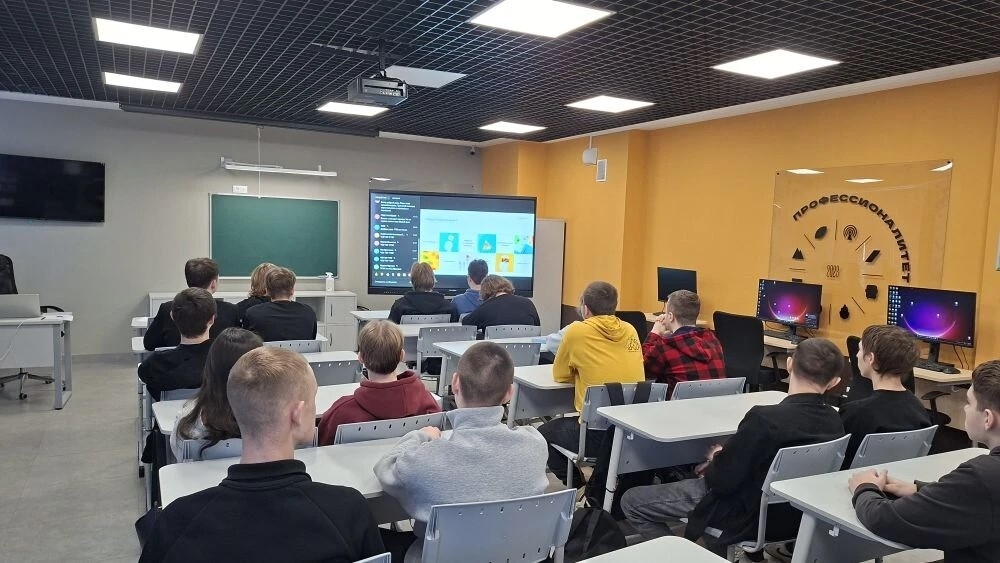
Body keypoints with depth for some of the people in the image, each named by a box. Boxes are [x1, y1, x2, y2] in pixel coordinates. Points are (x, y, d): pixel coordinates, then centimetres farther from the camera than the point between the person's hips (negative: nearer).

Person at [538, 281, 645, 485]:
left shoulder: (577, 331, -7)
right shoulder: (630, 331, 6)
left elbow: (560, 375, 6)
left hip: (598, 434, -5)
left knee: (543, 433, 23)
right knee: (566, 423, 34)